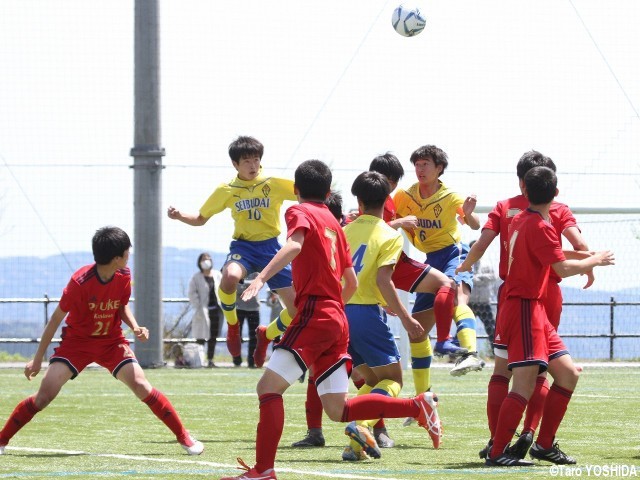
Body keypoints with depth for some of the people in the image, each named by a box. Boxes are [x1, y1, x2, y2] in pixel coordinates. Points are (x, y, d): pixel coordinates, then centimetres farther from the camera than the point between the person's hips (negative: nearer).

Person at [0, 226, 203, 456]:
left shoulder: (124, 276, -11)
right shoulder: (80, 282, -25)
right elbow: (56, 318, -15)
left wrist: (135, 327, -12)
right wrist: (38, 359, -10)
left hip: (112, 342, 3)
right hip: (77, 341, -3)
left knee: (141, 386, -15)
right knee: (45, 394, -16)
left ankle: (184, 437, -5)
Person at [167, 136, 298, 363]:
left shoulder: (275, 184, -1)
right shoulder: (226, 191, 3)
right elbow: (200, 218, 13)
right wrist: (180, 216, -7)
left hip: (270, 248, 1)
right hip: (243, 246, -1)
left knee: (296, 308, -8)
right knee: (229, 276, -37)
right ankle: (232, 325, -9)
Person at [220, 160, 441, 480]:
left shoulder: (299, 213, 0)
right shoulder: (334, 223, 22)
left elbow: (294, 245, -23)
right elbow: (351, 282, 25)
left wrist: (262, 277, -33)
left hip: (313, 316, -8)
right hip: (337, 320, 8)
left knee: (269, 386, -12)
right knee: (338, 410, 10)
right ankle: (419, 405, 7)